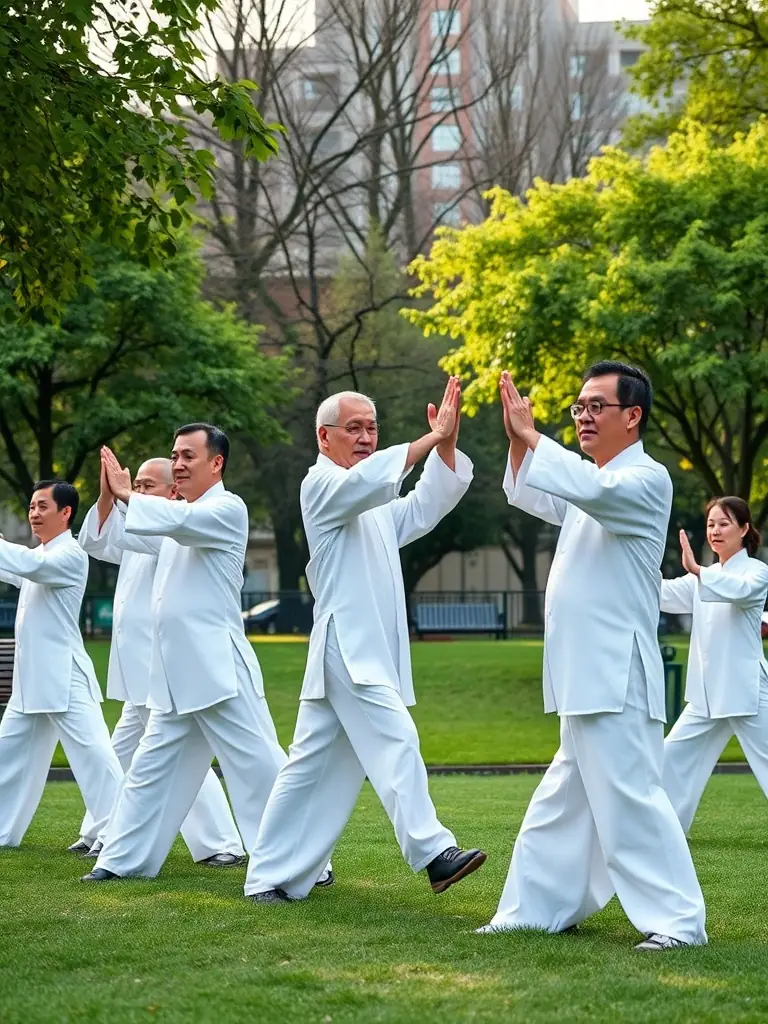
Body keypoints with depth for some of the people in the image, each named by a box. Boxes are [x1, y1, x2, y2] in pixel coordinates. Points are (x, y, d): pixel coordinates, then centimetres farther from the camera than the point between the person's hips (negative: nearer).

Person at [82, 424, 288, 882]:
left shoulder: (227, 509, -7)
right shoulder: (178, 516, 18)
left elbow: (181, 520, -26)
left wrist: (126, 494, -15)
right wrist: (110, 494, 9)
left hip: (218, 668, -8)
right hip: (175, 674, 9)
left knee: (258, 764, -10)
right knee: (152, 766, 15)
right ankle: (122, 859, 24)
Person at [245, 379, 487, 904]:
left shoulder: (375, 506, 26)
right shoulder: (321, 484, -2)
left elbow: (426, 505, 12)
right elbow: (366, 480, -23)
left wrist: (447, 444, -3)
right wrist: (432, 437, -26)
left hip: (375, 652, 9)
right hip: (348, 647, -9)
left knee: (314, 766, 8)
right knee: (396, 743, -19)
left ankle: (270, 876, 10)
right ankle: (434, 852, -25)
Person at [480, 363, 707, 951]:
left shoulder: (645, 479, -9)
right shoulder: (593, 489, 20)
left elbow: (592, 488, -29)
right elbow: (527, 494, 27)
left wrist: (532, 438, -18)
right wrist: (518, 439, 9)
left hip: (618, 677, -10)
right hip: (586, 677, 10)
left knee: (628, 796, -12)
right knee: (566, 798, 15)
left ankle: (678, 919, -9)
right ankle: (539, 908, 23)